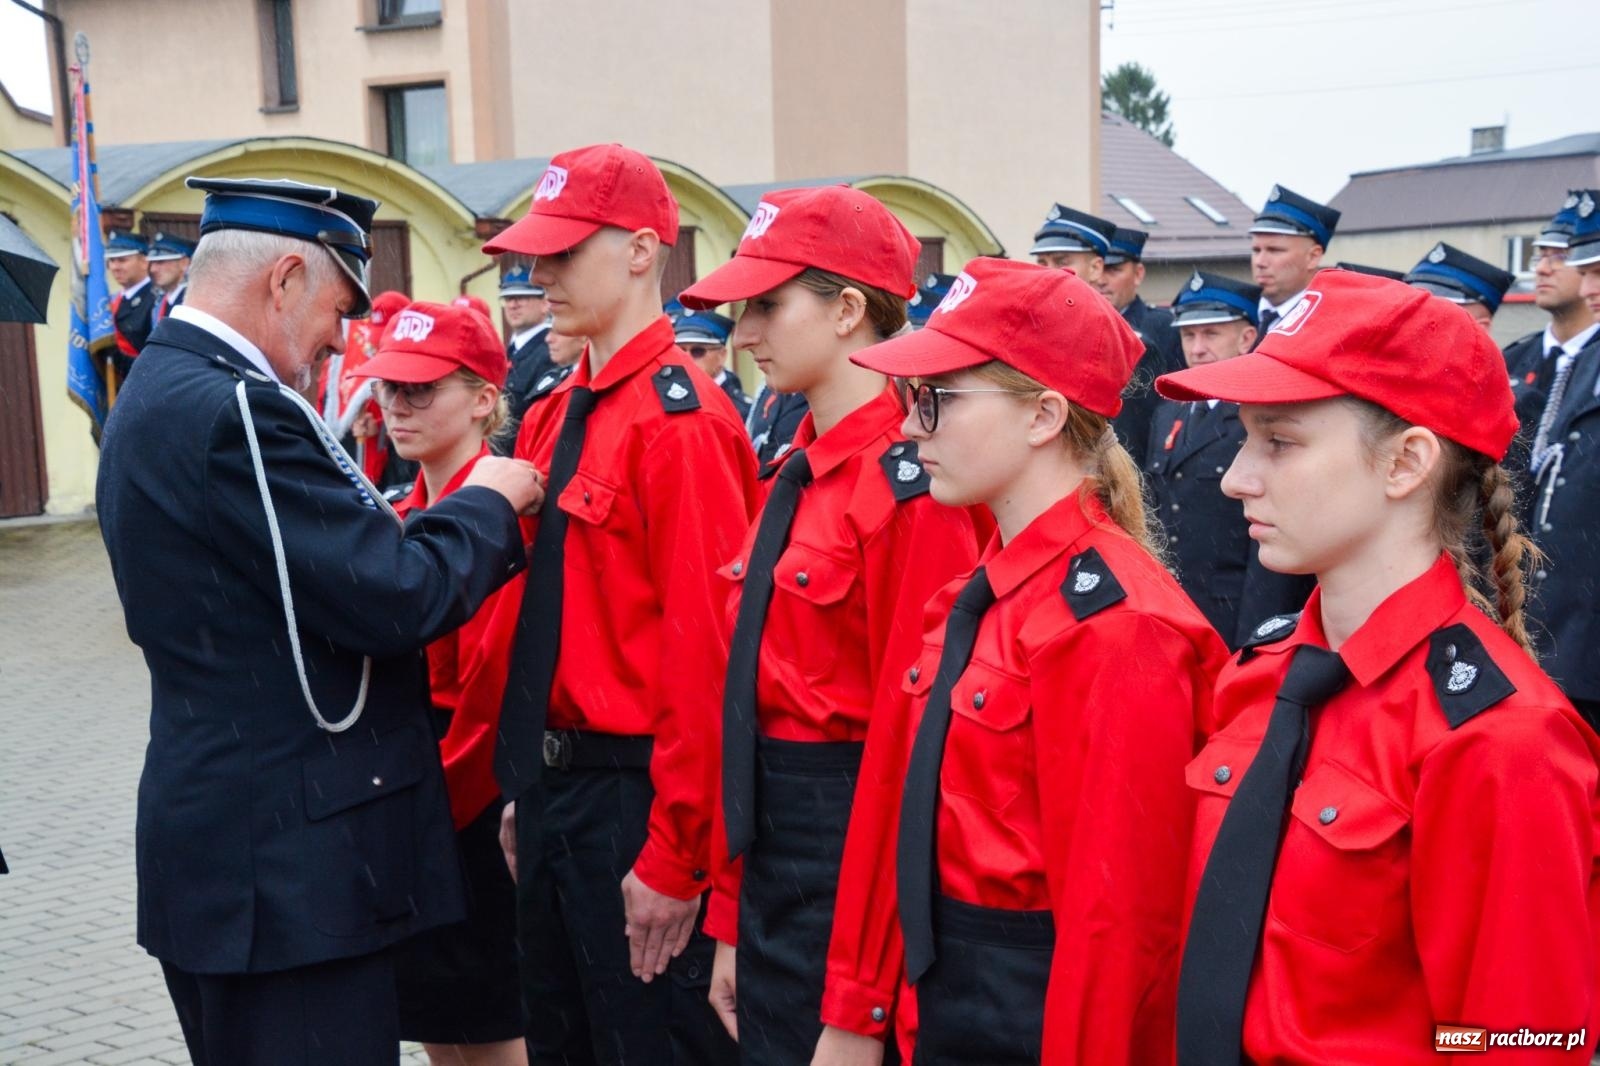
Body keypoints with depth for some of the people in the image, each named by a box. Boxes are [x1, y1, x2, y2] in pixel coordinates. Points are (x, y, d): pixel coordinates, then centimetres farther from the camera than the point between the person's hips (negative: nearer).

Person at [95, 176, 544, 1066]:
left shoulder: (160, 392, 13)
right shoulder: (236, 407, -19)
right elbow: (393, 600, -22)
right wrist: (489, 501, -5)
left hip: (225, 842, 10)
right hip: (288, 863, -10)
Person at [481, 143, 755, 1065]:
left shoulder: (681, 419, -17)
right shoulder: (555, 416, 9)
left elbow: (704, 650, -20)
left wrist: (673, 858, -18)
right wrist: (527, 790, 14)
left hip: (632, 799, -8)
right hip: (555, 781, 9)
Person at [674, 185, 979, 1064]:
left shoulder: (907, 484, -17)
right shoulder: (793, 478, 9)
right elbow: (747, 695, 11)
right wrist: (729, 923, 13)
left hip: (848, 846, -8)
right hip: (768, 844, 8)